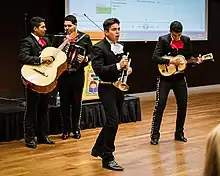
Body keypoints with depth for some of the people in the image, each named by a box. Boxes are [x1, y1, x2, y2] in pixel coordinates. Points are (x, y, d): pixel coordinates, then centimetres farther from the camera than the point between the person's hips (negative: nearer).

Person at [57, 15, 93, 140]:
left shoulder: (84, 38, 1)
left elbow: (91, 53, 4)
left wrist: (85, 59, -14)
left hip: (77, 74, -1)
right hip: (63, 74, 1)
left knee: (77, 102, 7)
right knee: (64, 102, 5)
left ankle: (76, 129, 19)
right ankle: (66, 129, 16)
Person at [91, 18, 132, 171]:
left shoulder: (120, 47, 10)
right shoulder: (99, 48, -13)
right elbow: (98, 70, -23)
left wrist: (127, 68, 1)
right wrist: (118, 66, -30)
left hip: (119, 87, 8)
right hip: (107, 88, -8)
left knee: (113, 121, 16)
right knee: (113, 121, -14)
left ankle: (98, 148, 35)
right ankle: (108, 158, -5)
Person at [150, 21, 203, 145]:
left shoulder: (186, 40, 2)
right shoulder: (163, 40, -10)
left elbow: (189, 56, 11)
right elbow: (155, 57, -16)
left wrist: (196, 60, -9)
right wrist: (171, 61, -24)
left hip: (180, 78, 4)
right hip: (165, 77, -4)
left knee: (183, 105, 6)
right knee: (160, 105, -7)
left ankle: (179, 133, 21)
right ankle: (155, 134, 0)